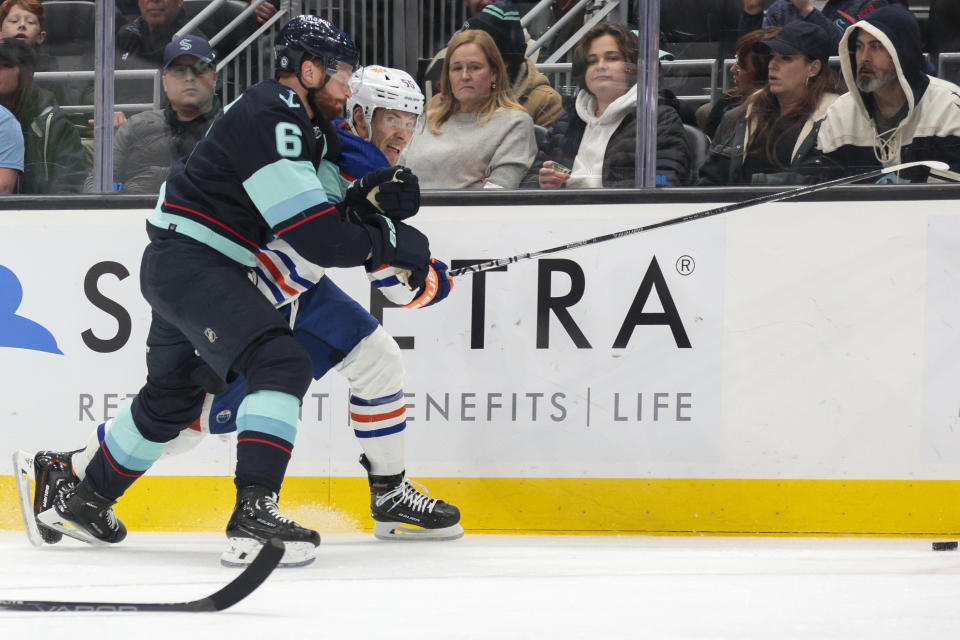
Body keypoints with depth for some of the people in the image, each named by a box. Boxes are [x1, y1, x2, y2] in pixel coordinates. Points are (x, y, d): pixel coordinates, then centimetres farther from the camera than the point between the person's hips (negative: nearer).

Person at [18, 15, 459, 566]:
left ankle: (72, 482, 40)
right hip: (184, 259, -11)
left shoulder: (313, 131, 12)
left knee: (175, 397, 22)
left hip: (222, 268, 11)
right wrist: (391, 242, -17)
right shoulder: (270, 118, -21)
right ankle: (253, 514, -33)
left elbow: (329, 214, 8)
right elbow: (311, 235, -26)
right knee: (281, 364, -25)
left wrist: (373, 198, -11)